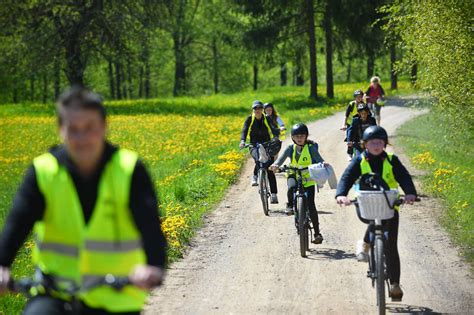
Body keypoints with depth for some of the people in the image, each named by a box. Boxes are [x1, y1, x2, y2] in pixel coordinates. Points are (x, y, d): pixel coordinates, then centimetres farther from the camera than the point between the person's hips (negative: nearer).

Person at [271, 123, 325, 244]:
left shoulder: (311, 148, -6)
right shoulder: (291, 148, -1)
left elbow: (319, 159, -17)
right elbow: (282, 158, -13)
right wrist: (276, 164, -35)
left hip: (308, 179, -1)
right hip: (294, 175, 1)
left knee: (311, 205, -8)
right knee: (291, 187, -37)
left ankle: (317, 233, 0)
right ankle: (290, 205, -5)